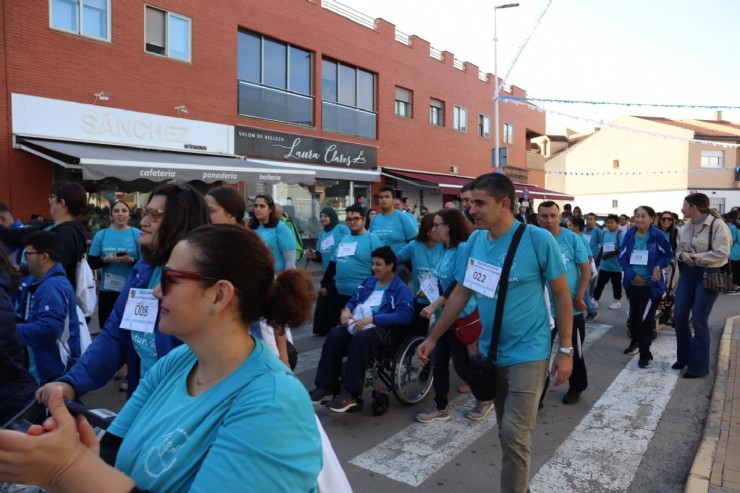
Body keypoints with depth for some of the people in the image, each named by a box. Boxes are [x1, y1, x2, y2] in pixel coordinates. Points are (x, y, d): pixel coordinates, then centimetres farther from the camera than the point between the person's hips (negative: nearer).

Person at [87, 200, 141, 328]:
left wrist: (131, 260, -20)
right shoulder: (101, 234, 6)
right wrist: (107, 259, -13)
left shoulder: (137, 234, -1)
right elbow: (92, 262, 5)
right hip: (107, 290, 2)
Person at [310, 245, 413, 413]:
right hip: (357, 324, 6)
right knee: (334, 335, -25)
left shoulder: (401, 288, 0)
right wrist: (346, 310, -1)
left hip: (382, 328, -6)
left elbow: (405, 315, -16)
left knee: (360, 339, -38)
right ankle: (326, 385, -19)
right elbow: (354, 300, 26)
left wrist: (372, 319, -22)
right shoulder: (369, 282, 23)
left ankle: (350, 393, -32)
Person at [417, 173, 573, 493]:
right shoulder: (474, 241, -1)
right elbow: (460, 294, 7)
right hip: (490, 352, 5)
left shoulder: (538, 239, -15)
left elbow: (562, 296, -7)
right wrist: (433, 338, 8)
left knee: (515, 435, -6)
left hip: (527, 353, -5)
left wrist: (565, 350, -8)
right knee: (507, 432, 18)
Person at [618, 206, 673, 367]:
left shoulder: (657, 235, -12)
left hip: (651, 285, -4)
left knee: (644, 319, -9)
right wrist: (632, 275, -14)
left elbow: (668, 254, 2)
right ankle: (635, 341, 44)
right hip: (633, 284, 4)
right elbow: (622, 258, -2)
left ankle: (645, 353, 7)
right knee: (633, 316, 19)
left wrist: (658, 266, -17)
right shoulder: (629, 235, -5)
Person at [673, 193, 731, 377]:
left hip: (708, 275, -7)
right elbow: (679, 248, 14)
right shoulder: (686, 226, 7)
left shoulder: (717, 225, -14)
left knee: (699, 322, -1)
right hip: (687, 273, 7)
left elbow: (722, 253, -20)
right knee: (679, 318, 9)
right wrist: (682, 254, -8)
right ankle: (684, 357, 29)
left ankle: (698, 366, 13)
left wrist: (695, 258, -19)